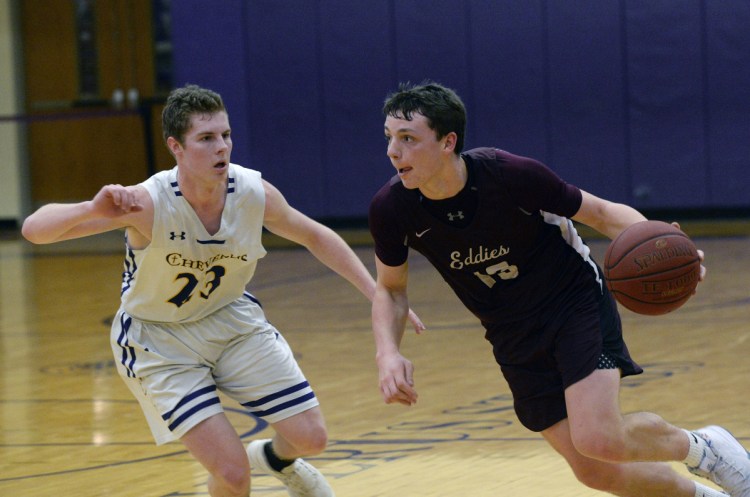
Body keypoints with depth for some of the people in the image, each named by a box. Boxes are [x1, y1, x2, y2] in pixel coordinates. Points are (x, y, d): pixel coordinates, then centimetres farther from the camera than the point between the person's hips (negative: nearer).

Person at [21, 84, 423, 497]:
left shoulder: (255, 194, -19)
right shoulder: (147, 203, -31)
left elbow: (314, 237, 3)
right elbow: (35, 230, -36)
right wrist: (93, 211, -56)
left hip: (230, 319, 4)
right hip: (159, 341, -4)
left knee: (310, 437, 0)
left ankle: (276, 459, 37)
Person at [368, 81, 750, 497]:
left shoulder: (510, 174, -26)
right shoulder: (391, 209, -17)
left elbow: (601, 212, -13)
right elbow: (390, 290, 2)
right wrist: (388, 354, -18)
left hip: (577, 303, -4)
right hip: (515, 336, 4)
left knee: (597, 439, -25)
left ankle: (699, 447, 6)